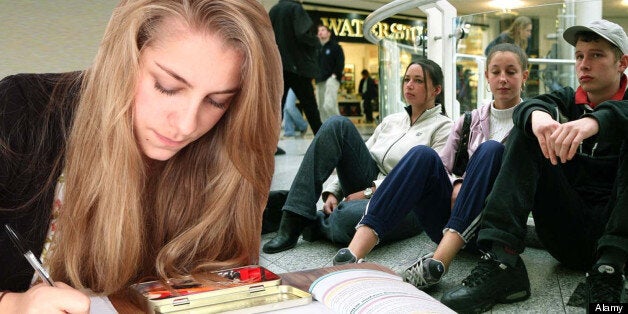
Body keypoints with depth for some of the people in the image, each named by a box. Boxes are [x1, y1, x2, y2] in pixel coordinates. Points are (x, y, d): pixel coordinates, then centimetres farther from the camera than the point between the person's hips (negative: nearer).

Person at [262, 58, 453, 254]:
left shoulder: (443, 127, 4)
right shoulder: (390, 120, 21)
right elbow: (352, 163, 17)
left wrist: (369, 192, -14)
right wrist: (333, 192, -1)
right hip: (367, 191, 6)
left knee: (348, 215, -42)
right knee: (338, 125, -15)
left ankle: (314, 223, -4)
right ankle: (292, 221, -19)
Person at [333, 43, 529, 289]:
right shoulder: (469, 120, 17)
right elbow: (441, 167, 10)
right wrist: (457, 185, -12)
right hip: (451, 223, 2)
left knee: (491, 150, -28)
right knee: (424, 155, -25)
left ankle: (437, 262, -45)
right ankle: (351, 256, -41)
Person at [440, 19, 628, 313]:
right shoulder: (567, 100, 15)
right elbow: (526, 107, -9)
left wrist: (595, 121, -42)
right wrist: (538, 115, -33)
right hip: (567, 232, 3)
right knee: (526, 131, -12)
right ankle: (502, 262, -28)